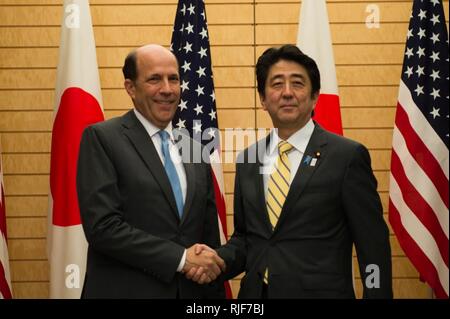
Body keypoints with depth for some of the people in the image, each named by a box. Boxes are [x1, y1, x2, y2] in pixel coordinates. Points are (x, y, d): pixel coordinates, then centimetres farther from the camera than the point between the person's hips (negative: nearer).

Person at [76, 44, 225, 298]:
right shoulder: (101, 138, -7)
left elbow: (209, 236, 12)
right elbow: (102, 227, -17)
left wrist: (216, 294, 6)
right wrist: (181, 258, -17)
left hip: (191, 291, 5)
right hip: (126, 290, -5)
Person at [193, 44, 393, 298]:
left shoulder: (348, 156, -10)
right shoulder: (247, 161, 6)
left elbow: (373, 248, -9)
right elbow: (244, 237, 11)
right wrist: (218, 258, -7)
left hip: (321, 292, -4)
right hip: (255, 292, 5)